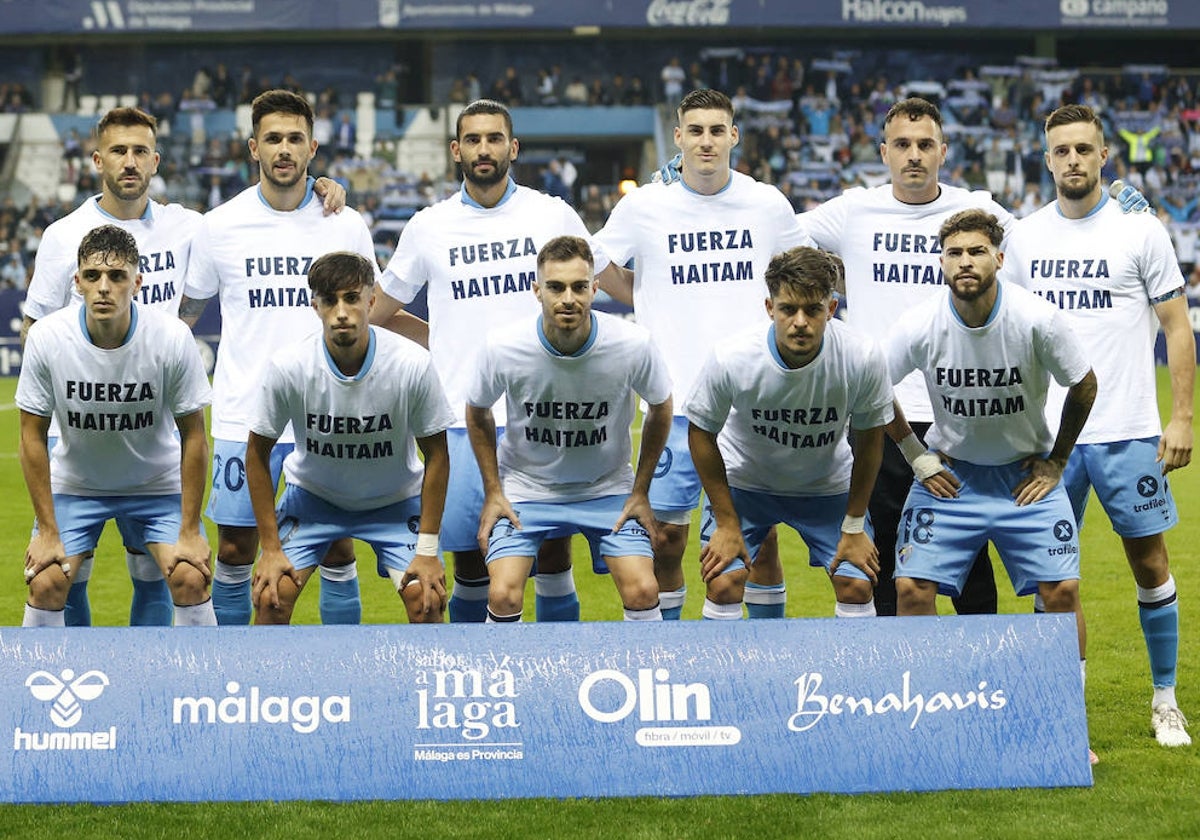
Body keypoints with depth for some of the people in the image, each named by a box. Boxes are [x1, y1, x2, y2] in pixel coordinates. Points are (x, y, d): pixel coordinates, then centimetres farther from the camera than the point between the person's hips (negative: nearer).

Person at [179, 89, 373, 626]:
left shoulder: (346, 226, 2)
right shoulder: (220, 225, 1)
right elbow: (183, 312, 13)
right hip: (242, 416, 0)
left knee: (338, 549, 2)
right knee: (234, 550, 3)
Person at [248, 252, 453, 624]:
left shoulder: (413, 364, -26)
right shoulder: (288, 366, -26)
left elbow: (436, 456, -13)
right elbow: (258, 454, -11)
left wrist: (427, 549, -14)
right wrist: (271, 548, -12)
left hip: (395, 499, 0)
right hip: (312, 493, 0)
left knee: (426, 601, -16)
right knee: (270, 598, -14)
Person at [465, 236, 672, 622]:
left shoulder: (633, 344, -21)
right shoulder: (504, 348, -21)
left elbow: (660, 407, 0)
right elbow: (477, 413, 1)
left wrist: (640, 492, 0)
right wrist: (493, 493, -1)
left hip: (608, 488, 0)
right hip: (525, 486, 0)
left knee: (642, 592, -13)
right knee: (503, 597, -15)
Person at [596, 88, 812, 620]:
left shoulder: (767, 204, 3)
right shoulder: (644, 206, -1)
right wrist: (655, 305, 8)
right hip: (673, 397, -1)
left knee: (761, 536, 4)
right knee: (665, 536, 1)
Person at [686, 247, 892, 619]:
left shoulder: (863, 358, -28)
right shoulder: (731, 358, -31)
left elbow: (870, 436, -10)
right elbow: (701, 433, -13)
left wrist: (854, 526, -5)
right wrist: (726, 522, -11)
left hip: (829, 486, 1)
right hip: (743, 480, -1)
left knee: (856, 588, -7)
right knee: (723, 585, -13)